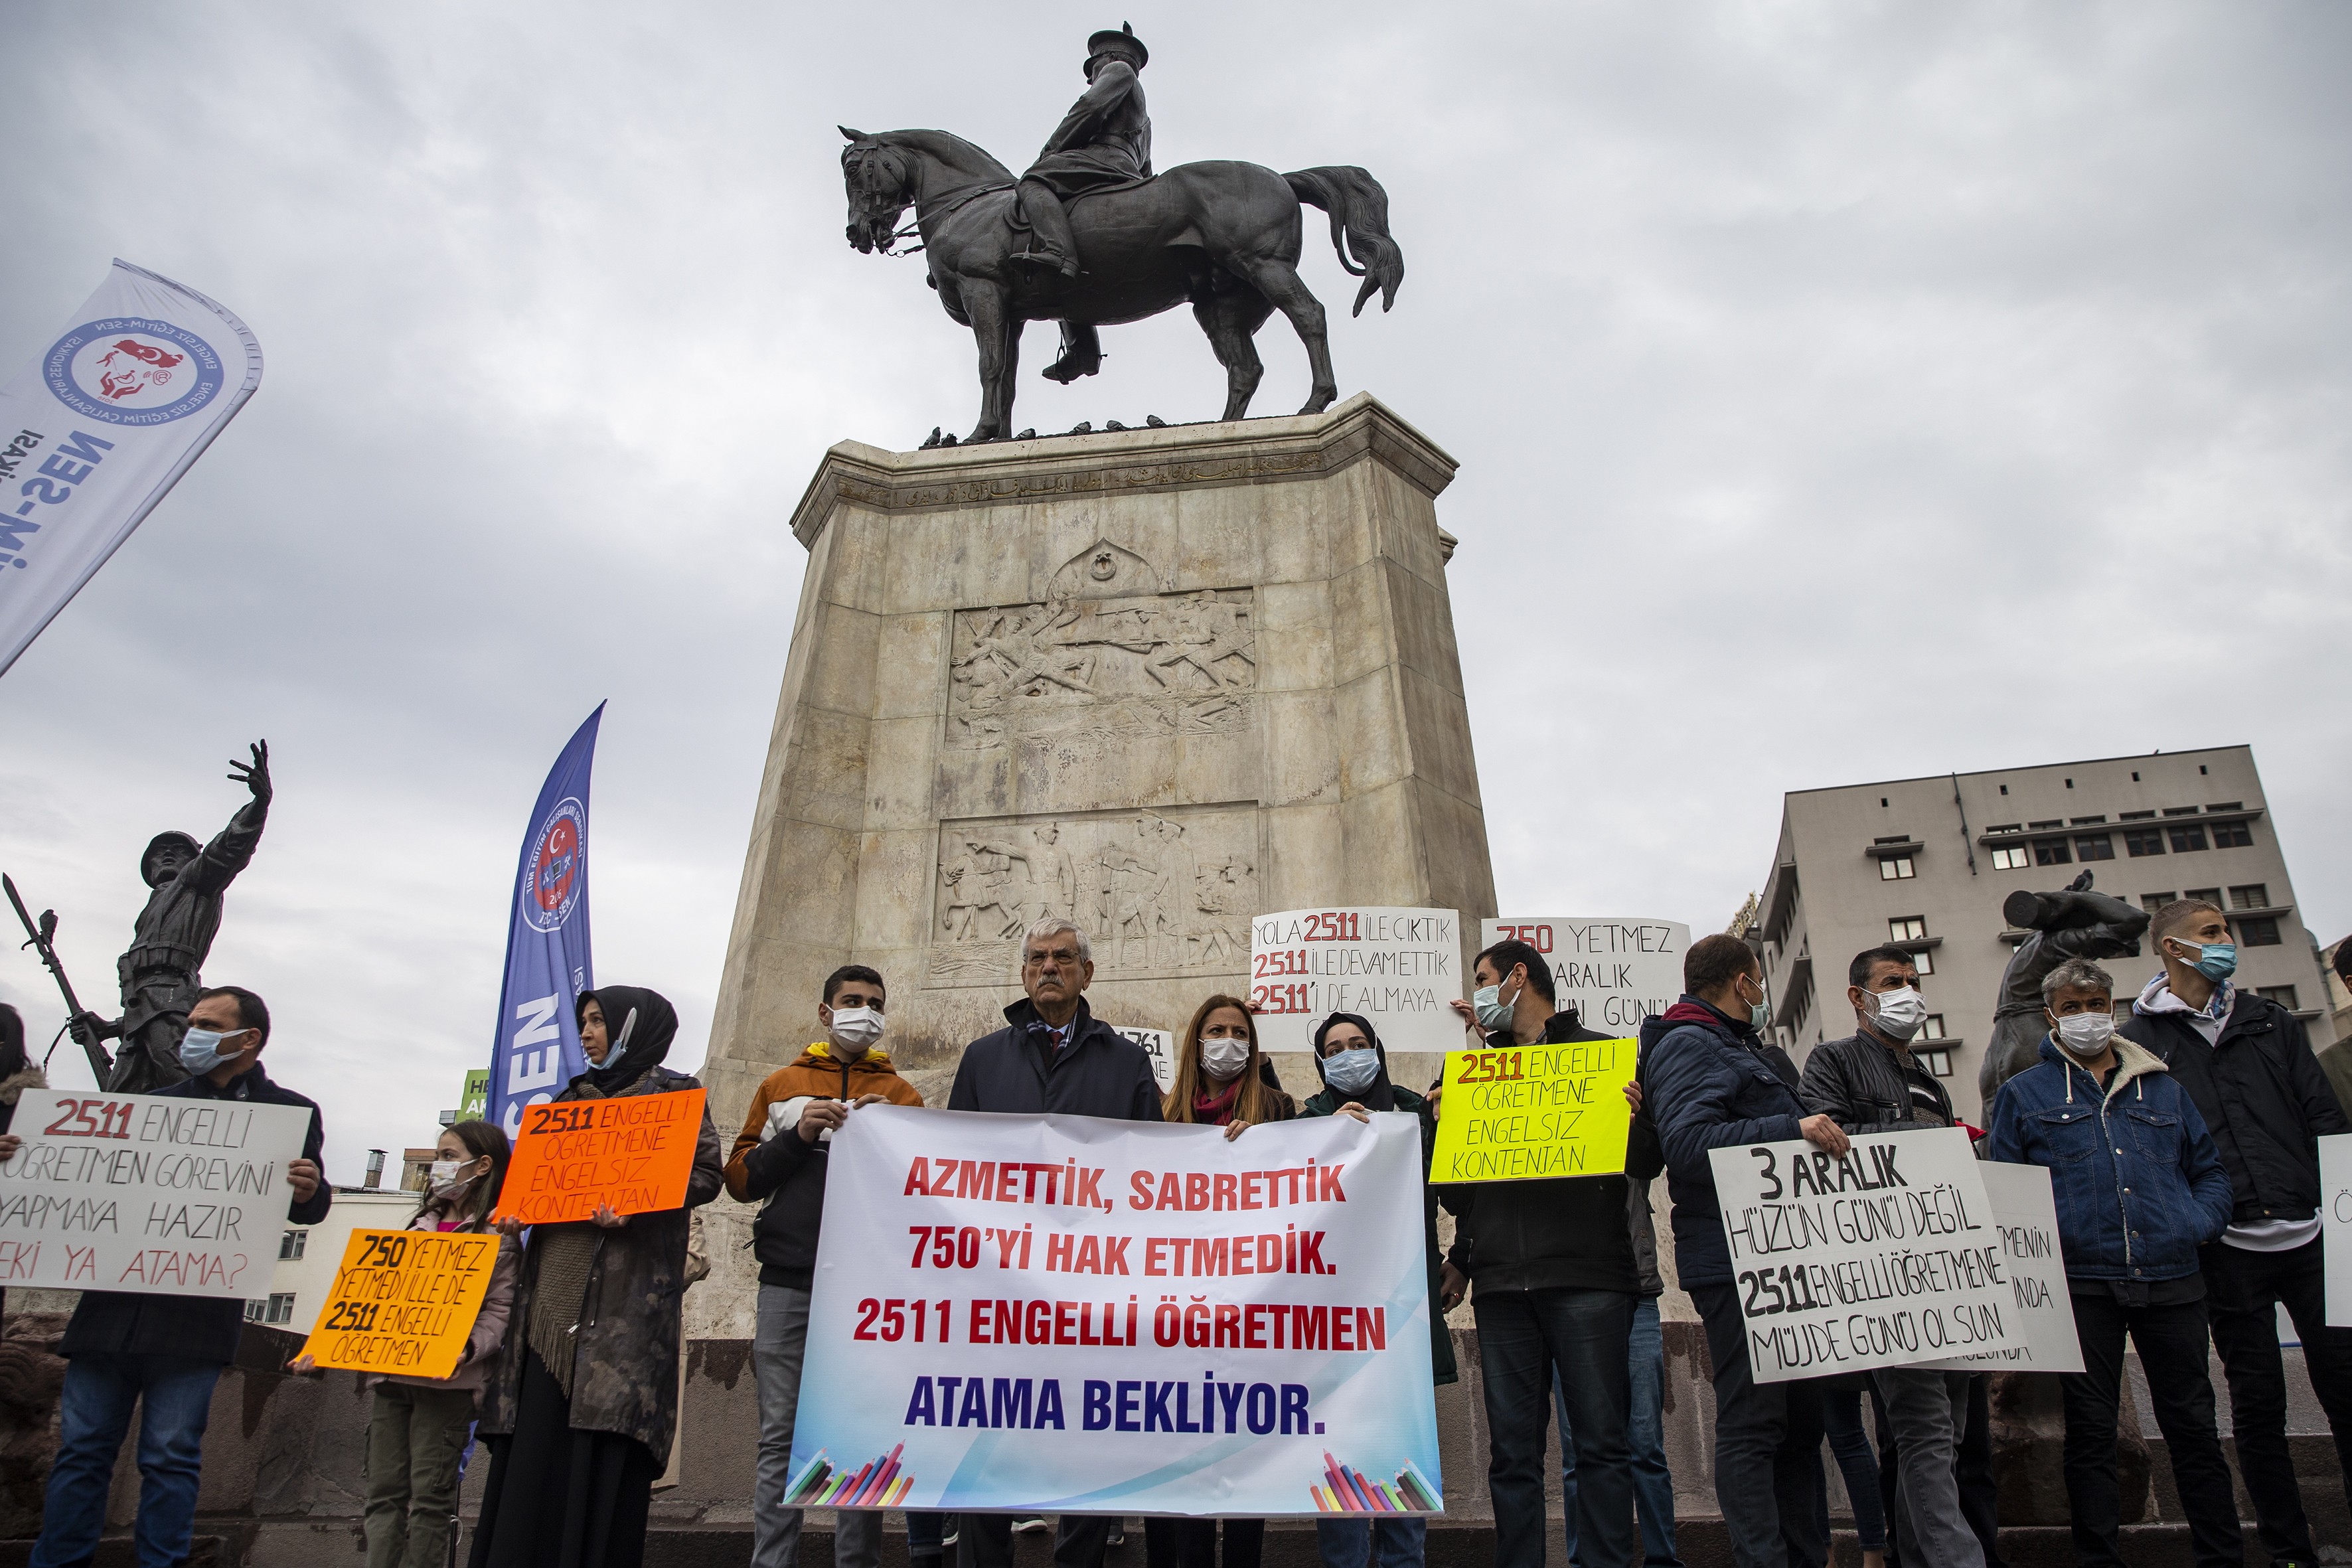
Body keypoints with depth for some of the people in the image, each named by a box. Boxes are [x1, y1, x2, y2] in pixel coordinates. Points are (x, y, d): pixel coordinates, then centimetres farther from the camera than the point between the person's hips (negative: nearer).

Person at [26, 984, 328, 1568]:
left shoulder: (291, 1113, 5)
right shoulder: (162, 1102, 17)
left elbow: (308, 1210, 1)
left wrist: (308, 1193, -23)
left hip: (194, 1313, -4)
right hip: (114, 1301, 4)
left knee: (170, 1453, -1)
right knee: (81, 1448, 7)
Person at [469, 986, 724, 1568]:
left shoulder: (675, 1094, 4)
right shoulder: (571, 1099, 22)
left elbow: (706, 1174, -6)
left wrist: (635, 1205, -21)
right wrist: (515, 1210, 3)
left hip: (625, 1293, -6)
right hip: (555, 1291, 6)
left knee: (602, 1453, -8)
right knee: (534, 1448, 2)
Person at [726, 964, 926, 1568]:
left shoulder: (900, 1094, 11)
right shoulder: (782, 1086, 14)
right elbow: (740, 1179, 9)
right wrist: (796, 1137, -7)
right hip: (789, 1281, 1)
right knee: (780, 1437, 1)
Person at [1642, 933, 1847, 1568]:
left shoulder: (1750, 1052, 24)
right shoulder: (1688, 1045, -8)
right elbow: (1687, 1144, -23)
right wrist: (1790, 1128, -24)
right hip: (1735, 1261, -10)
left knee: (1801, 1415, 15)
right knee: (1753, 1424, -8)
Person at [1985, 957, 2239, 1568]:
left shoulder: (2162, 1087, 16)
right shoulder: (2023, 1094, 8)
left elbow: (2209, 1170, 18)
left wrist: (2198, 1223, 0)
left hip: (2171, 1281, 2)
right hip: (2081, 1284, -2)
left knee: (2193, 1424, 8)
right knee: (2090, 1429, 5)